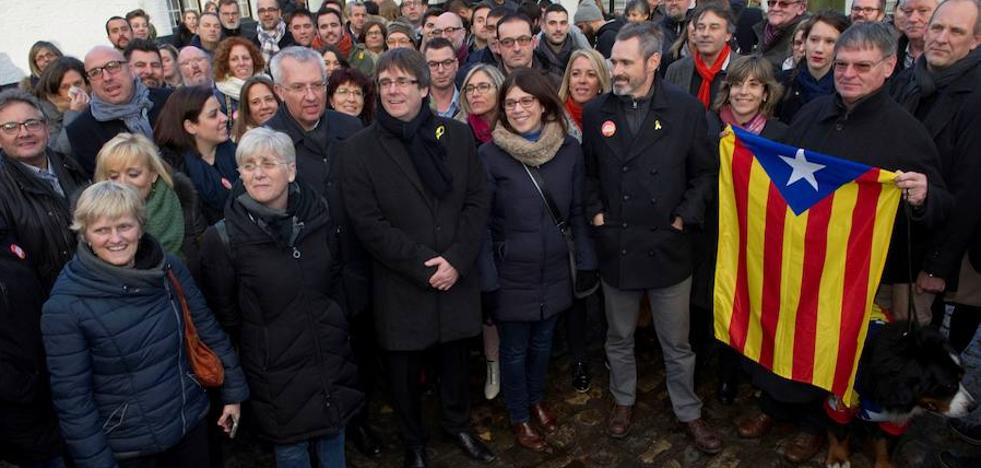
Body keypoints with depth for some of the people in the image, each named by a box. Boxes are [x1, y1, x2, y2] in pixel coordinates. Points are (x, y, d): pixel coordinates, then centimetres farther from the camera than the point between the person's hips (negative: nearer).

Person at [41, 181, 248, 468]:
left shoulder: (169, 268, -8)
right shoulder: (65, 306, -18)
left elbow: (208, 329, 2)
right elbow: (72, 397, -13)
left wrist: (233, 391, 7)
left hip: (191, 421, 3)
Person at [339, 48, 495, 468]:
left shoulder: (456, 135, 1)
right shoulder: (358, 149, -7)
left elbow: (478, 201, 0)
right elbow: (368, 223, -12)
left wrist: (456, 259, -13)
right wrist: (423, 265, -17)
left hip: (456, 277, 2)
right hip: (401, 286, -2)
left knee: (455, 360, 19)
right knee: (405, 371, 14)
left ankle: (458, 425, 45)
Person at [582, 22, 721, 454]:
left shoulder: (685, 108, -5)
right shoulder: (596, 112, 0)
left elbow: (704, 172, 0)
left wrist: (684, 218, -8)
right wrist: (596, 213, -2)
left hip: (667, 246, -1)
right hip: (616, 246, 2)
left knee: (676, 342, 13)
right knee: (619, 337, 18)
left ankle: (688, 412, 33)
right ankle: (623, 400, 41)